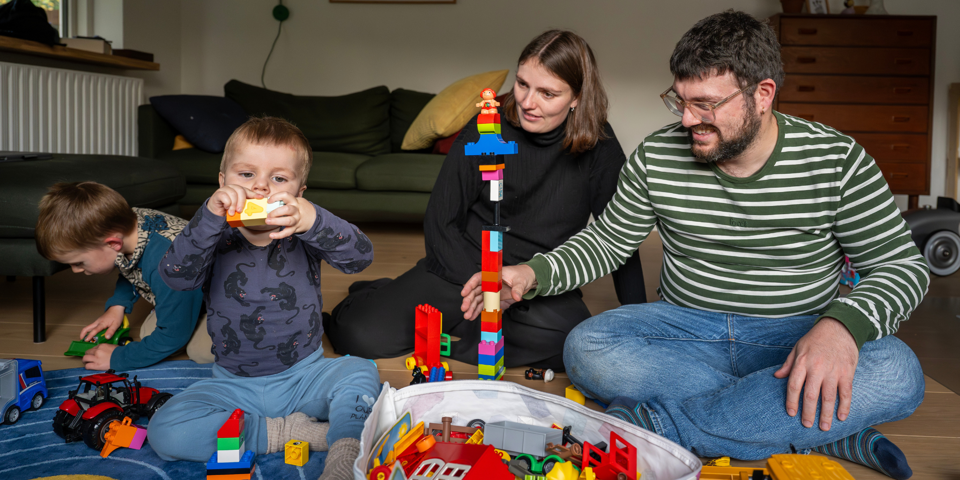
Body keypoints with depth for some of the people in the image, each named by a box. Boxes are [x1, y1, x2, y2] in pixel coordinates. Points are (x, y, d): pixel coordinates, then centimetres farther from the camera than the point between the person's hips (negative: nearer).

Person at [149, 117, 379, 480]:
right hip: (234, 385, 1)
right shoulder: (216, 239, -7)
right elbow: (175, 275, -26)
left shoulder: (304, 235, -8)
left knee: (361, 372, -27)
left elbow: (360, 256, -26)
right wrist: (210, 216, -40)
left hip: (303, 376, -1)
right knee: (164, 432, -21)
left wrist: (312, 221, -45)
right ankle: (284, 432, -17)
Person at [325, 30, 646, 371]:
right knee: (361, 336, -20)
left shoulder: (598, 146, -4)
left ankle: (448, 332, -12)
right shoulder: (486, 130, -6)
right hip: (461, 271, 0)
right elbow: (440, 222, -4)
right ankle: (379, 296, 17)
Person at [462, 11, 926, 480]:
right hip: (687, 328, 2)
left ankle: (657, 422, -28)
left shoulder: (836, 160, -10)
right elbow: (608, 241, 7)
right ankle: (823, 429, -23)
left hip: (797, 337, -1)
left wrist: (842, 324, -28)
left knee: (896, 374, -33)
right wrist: (534, 273, -12)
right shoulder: (657, 156, -4)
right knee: (585, 348, -27)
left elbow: (903, 265, -7)